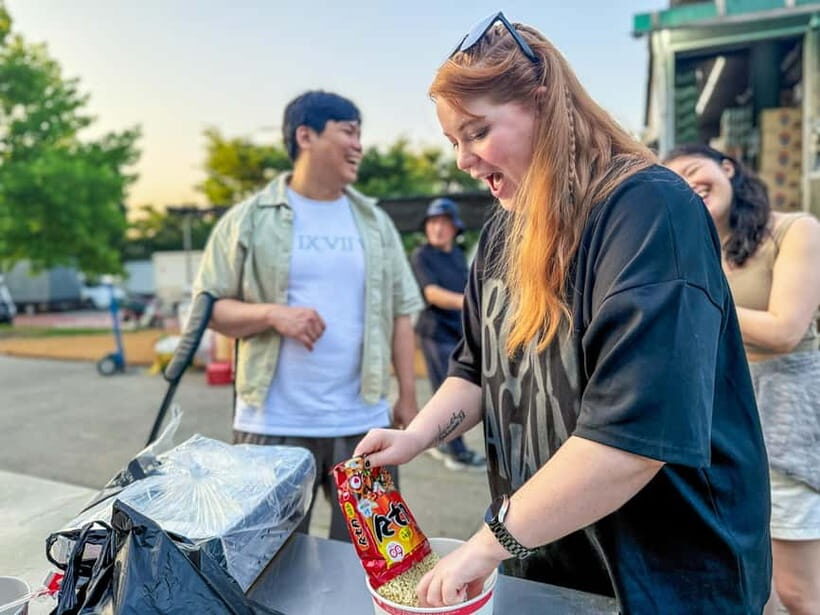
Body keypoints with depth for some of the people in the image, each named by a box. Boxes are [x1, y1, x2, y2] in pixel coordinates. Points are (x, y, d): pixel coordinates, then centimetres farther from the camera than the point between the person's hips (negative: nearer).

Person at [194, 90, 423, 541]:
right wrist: (273, 314, -18)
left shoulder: (375, 223, 10)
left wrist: (407, 396, 7)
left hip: (362, 423, 3)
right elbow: (210, 307, 0)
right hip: (274, 424, -2)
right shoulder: (249, 219, 0)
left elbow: (400, 313, 11)